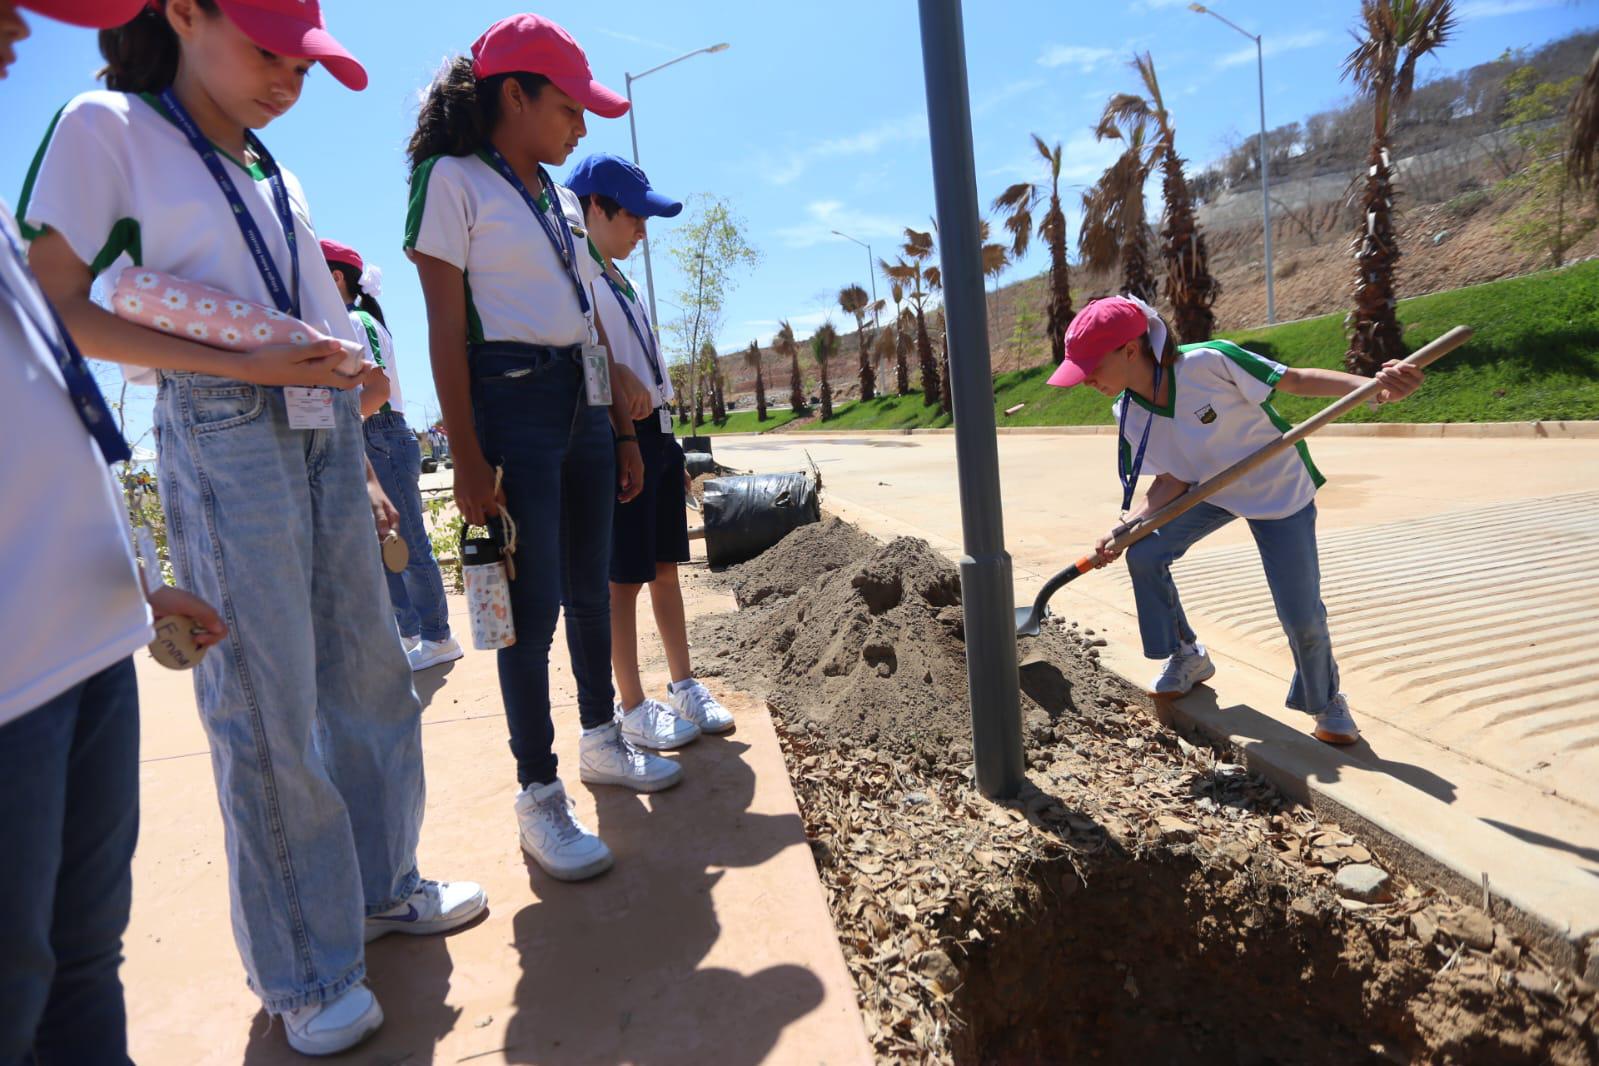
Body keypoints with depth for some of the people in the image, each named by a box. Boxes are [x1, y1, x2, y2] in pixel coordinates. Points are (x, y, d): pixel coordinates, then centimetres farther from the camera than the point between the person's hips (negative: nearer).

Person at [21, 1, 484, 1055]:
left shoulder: (275, 171, 18)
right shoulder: (106, 129, 1)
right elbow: (61, 305, -7)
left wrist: (362, 467, 16)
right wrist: (246, 365, -17)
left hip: (325, 432, 7)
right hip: (225, 439, -6)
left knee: (367, 672, 10)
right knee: (266, 706, -3)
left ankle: (380, 884, 28)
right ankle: (306, 972, 13)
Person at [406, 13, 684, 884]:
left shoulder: (558, 195, 17)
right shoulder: (453, 181, -4)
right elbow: (446, 329, -10)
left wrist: (625, 428, 14)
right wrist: (467, 459, -16)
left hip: (582, 400, 7)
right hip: (512, 399, -7)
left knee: (590, 586, 13)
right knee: (533, 601, -5)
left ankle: (600, 739, 30)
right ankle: (537, 798, 8)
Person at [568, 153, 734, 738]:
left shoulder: (619, 280, 20)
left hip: (655, 433, 9)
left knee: (664, 567, 13)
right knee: (625, 578, -1)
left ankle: (684, 685, 24)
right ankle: (632, 707, 11)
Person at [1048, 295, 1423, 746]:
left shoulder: (1209, 362, -32)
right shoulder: (1130, 413, -15)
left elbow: (1294, 379, -23)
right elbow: (1171, 481, -11)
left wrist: (1374, 386, -36)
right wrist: (1125, 526, -26)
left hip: (1281, 490, -4)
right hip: (1212, 490, 5)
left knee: (1301, 615, -7)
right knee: (1144, 555, -13)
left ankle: (1326, 702, 26)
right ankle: (1187, 657, 13)